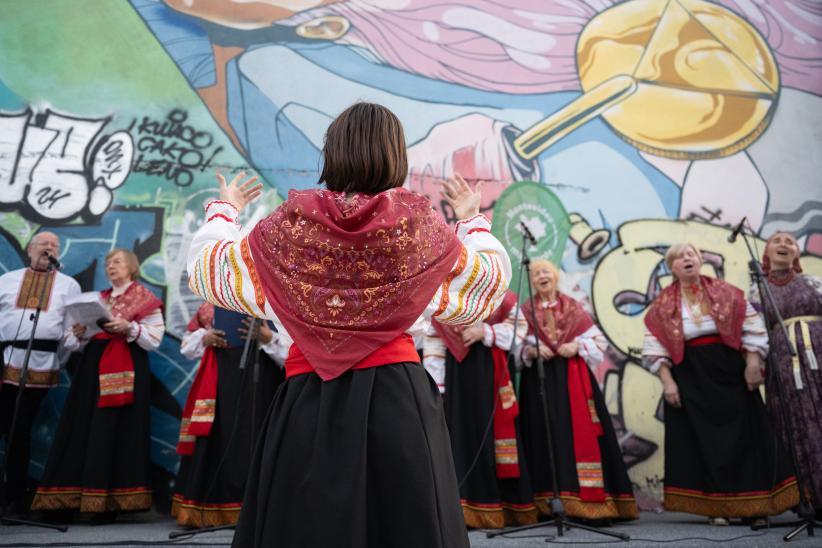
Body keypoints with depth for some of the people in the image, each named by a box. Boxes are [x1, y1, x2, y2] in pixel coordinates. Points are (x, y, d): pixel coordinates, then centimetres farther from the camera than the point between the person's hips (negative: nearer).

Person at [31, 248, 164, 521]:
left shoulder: (144, 298, 3)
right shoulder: (98, 299, 21)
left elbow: (155, 339, -6)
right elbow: (87, 343, 20)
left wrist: (129, 328, -18)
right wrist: (81, 334, -1)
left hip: (127, 369, -6)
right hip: (93, 366, 6)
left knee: (116, 431, -8)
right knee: (81, 428, 1)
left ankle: (108, 502, -2)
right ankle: (69, 498, 7)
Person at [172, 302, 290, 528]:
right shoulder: (211, 306, 13)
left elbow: (292, 349, -8)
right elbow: (188, 342, 18)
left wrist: (269, 339, -25)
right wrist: (204, 338, -3)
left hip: (259, 389, -4)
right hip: (218, 385, 4)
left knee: (253, 445, -4)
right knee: (212, 443, 6)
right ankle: (205, 510, 18)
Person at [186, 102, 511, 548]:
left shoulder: (288, 225, -3)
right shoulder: (421, 226, -4)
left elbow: (203, 265, 12)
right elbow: (493, 276, 11)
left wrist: (224, 209, 30)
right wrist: (471, 217, 27)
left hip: (309, 399, 1)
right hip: (400, 396, 0)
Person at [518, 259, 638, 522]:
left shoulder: (573, 307, 12)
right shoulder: (525, 311, 9)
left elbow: (598, 340, 8)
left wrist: (577, 346, -9)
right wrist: (533, 351, -16)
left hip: (573, 378, 1)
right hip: (539, 380, -1)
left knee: (582, 434, -4)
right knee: (546, 436, -5)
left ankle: (591, 502, 1)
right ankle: (547, 504, -1)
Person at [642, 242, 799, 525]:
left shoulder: (725, 292, 6)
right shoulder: (663, 304, 2)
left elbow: (751, 327, 2)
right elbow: (654, 347, -1)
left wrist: (753, 364, -7)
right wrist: (667, 381, -9)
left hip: (730, 369, 1)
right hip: (689, 376, -1)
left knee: (744, 433, 4)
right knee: (701, 438, 3)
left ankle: (754, 504, 17)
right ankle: (716, 506, 13)